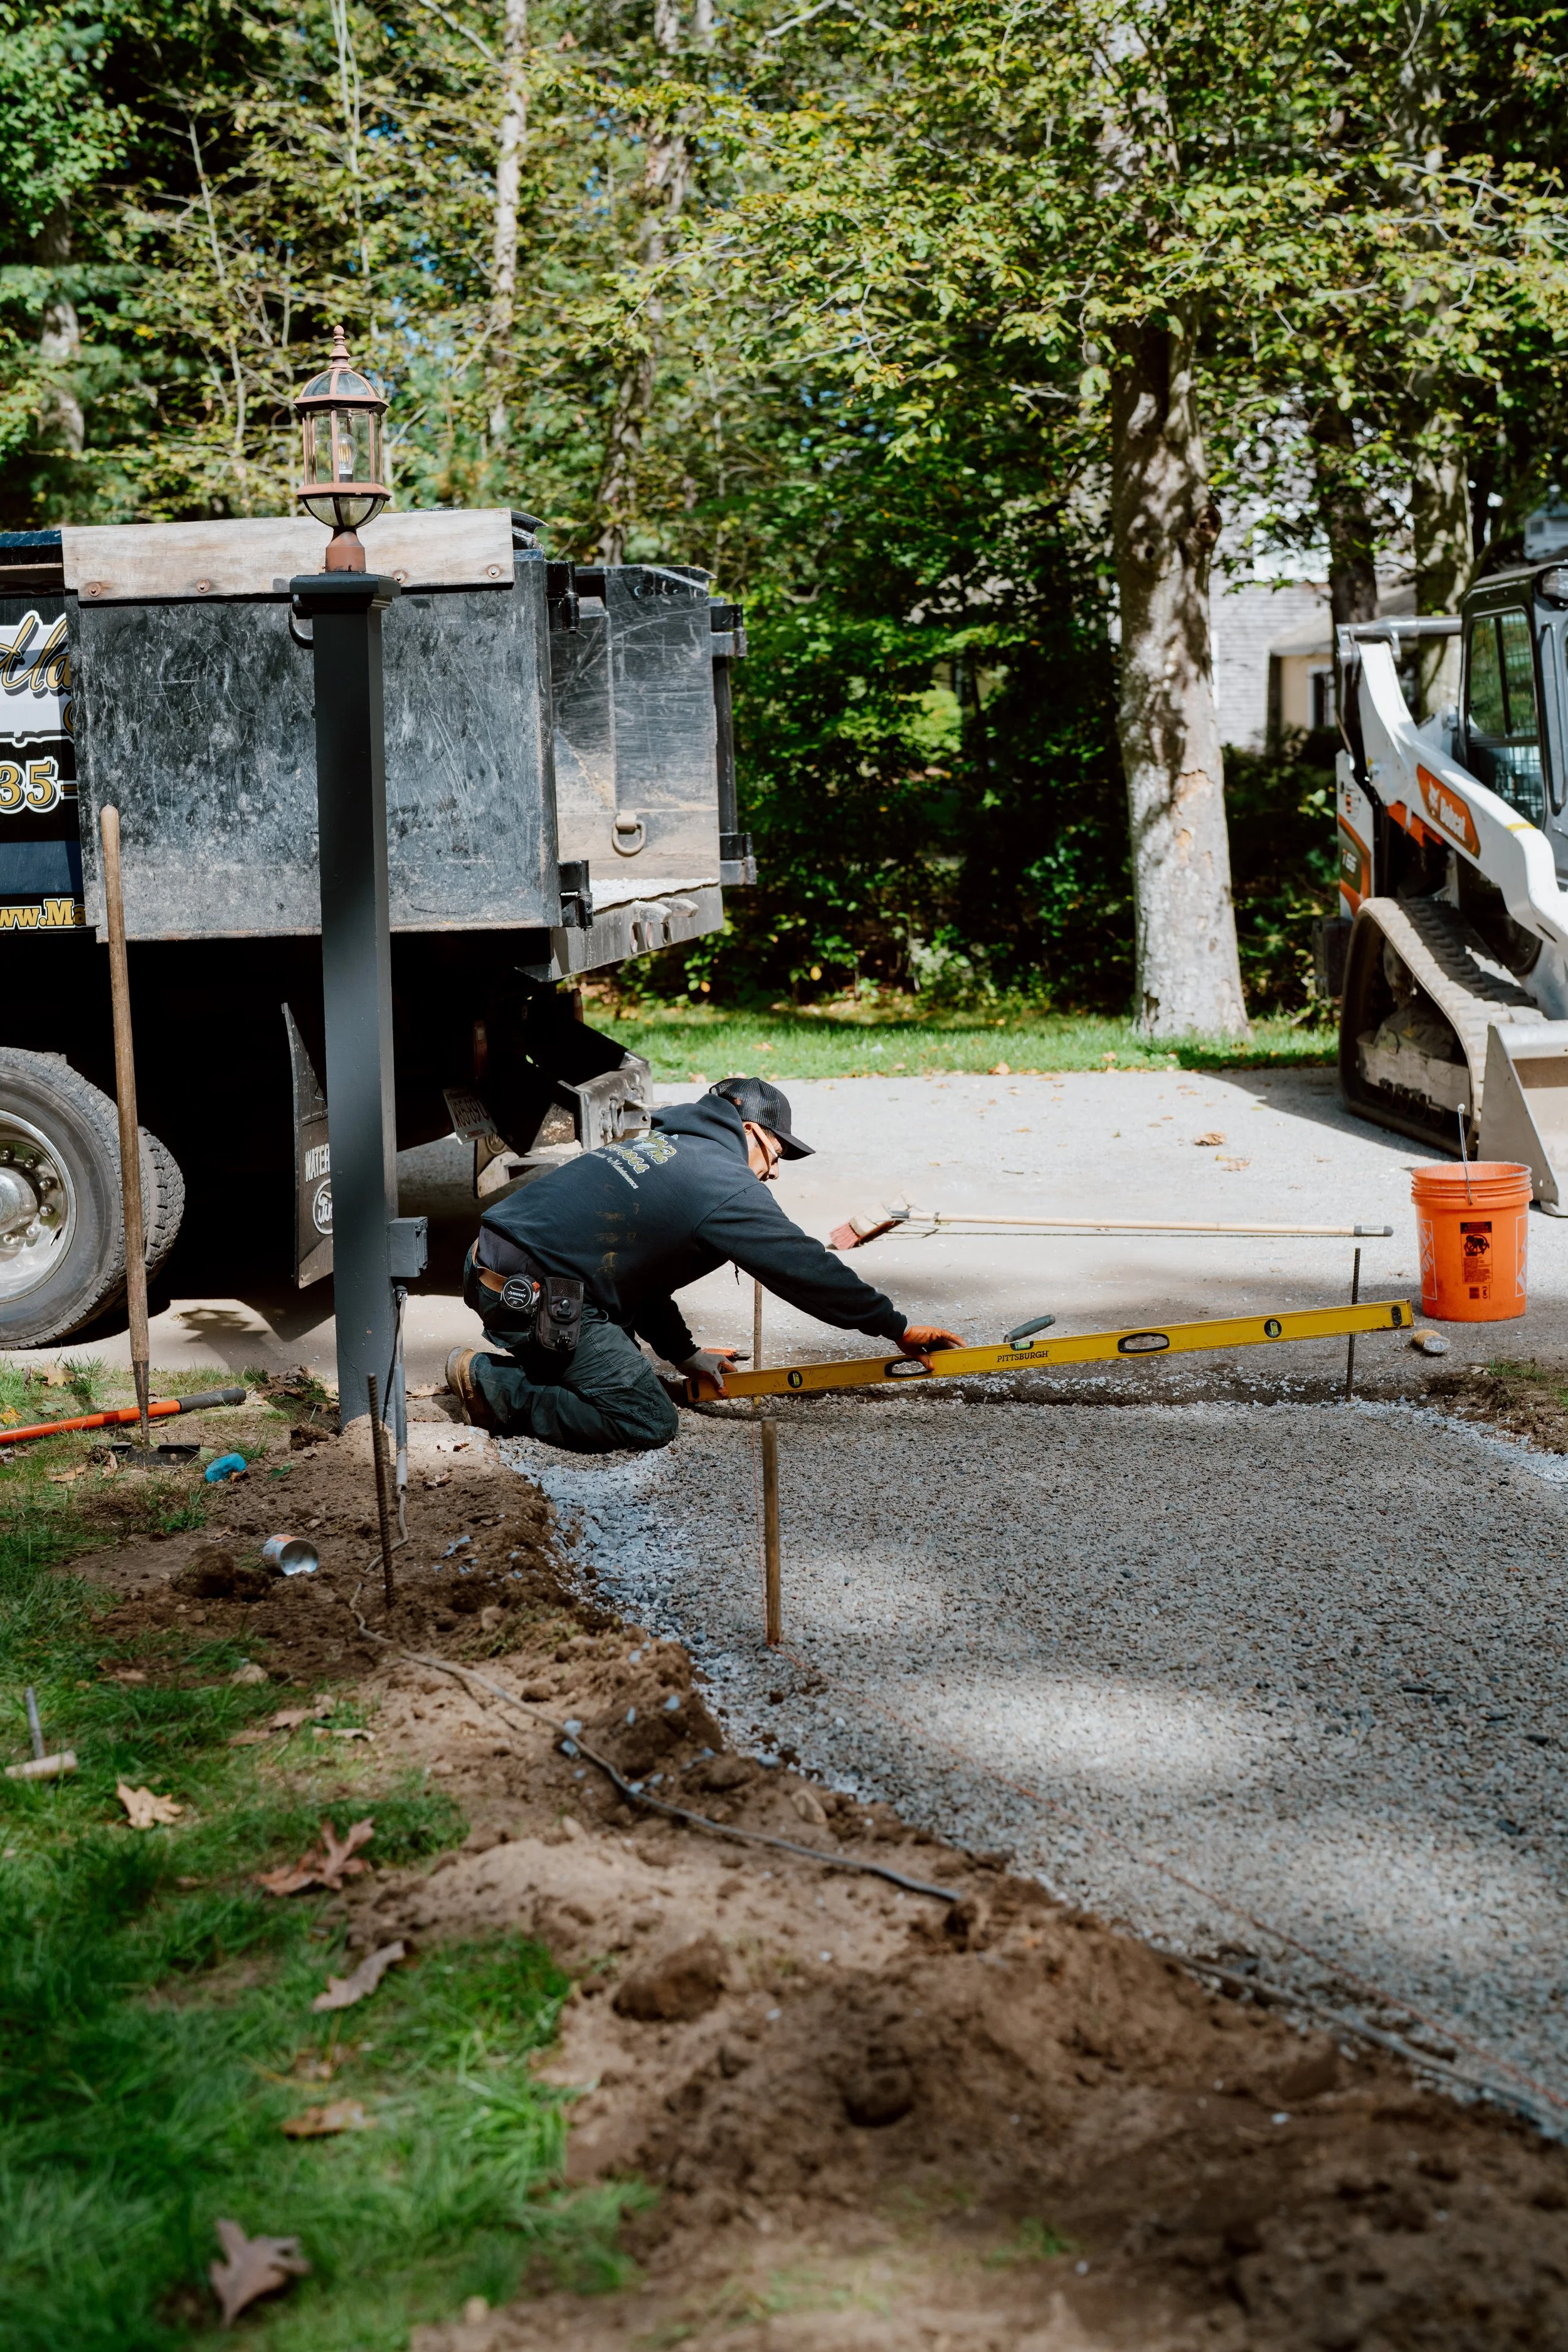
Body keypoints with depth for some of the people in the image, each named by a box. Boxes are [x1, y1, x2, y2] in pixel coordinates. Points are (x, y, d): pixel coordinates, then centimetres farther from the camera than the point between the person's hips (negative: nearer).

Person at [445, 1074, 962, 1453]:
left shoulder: (661, 1146, 21)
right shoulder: (727, 1184, -8)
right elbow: (807, 1269, -5)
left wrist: (684, 1353, 29)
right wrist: (898, 1328, 4)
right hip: (536, 1297, -10)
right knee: (647, 1422, -8)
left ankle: (509, 1361, 13)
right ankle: (492, 1384, -7)